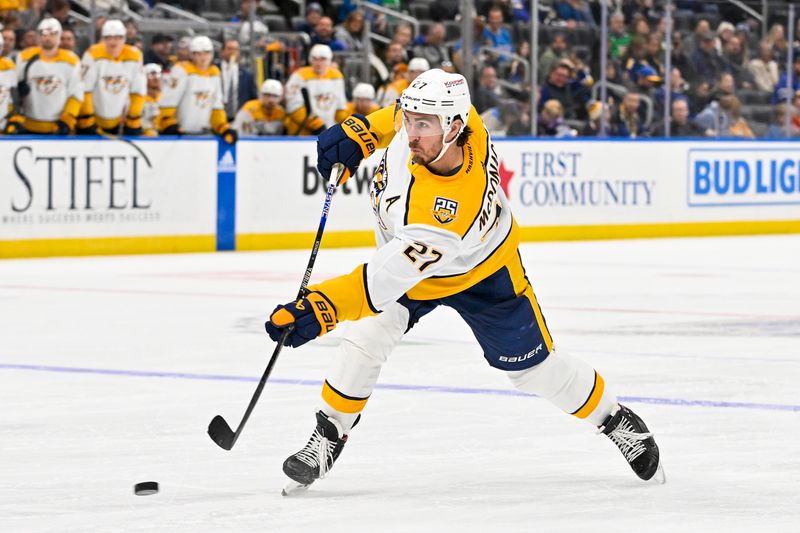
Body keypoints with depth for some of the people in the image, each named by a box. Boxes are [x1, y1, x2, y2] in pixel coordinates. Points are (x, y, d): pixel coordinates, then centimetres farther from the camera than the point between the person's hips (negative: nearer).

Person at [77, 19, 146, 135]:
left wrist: (133, 121, 0)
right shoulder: (93, 55, -21)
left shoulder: (135, 56, -8)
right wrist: (87, 120, -17)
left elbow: (138, 91, 0)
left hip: (117, 120, 4)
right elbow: (84, 91, -18)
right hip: (94, 117, -4)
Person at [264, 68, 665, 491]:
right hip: (404, 251, 5)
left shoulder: (457, 205, -49)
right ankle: (329, 436, 1)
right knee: (365, 340, -15)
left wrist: (322, 306, -58)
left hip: (479, 271, -5)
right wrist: (357, 132, -11)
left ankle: (615, 420, 33)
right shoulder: (431, 116, -31)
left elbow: (393, 274, -52)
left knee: (533, 368, 10)